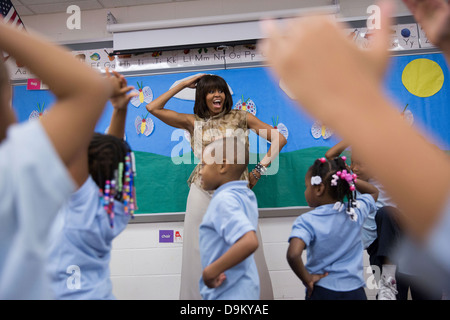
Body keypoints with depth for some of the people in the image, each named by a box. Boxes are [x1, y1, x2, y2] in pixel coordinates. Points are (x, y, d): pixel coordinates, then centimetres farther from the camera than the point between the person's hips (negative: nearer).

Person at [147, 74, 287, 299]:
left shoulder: (240, 117, 9)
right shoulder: (193, 122, 12)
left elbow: (279, 139, 8)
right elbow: (153, 108, 7)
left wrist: (260, 169, 0)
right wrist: (183, 85, 10)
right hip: (203, 193, 1)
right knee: (202, 254, 4)